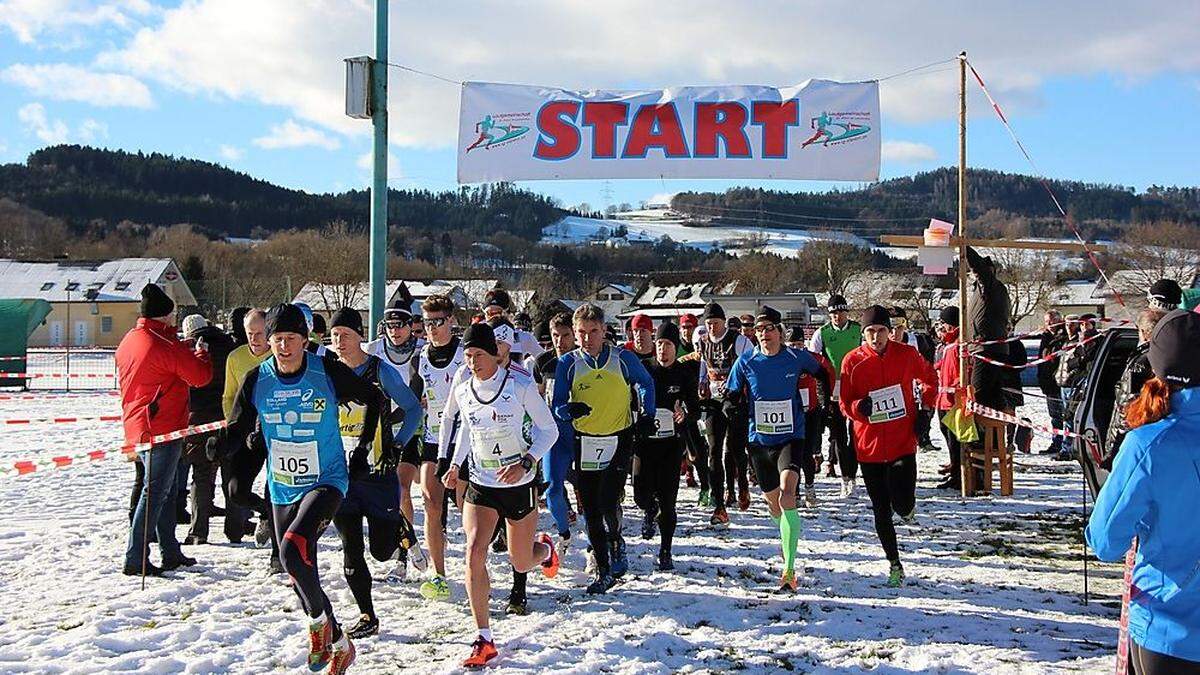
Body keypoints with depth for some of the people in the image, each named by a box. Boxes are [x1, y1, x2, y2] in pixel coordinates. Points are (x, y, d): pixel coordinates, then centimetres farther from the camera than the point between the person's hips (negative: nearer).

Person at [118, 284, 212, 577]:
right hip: (162, 429, -9)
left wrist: (182, 350, 17)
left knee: (167, 489, 17)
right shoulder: (165, 345, -16)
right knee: (155, 492, -5)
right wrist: (201, 353, 6)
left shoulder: (128, 341, 11)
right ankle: (136, 560, -5)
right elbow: (201, 376, -12)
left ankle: (171, 552, 24)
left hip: (137, 427, 9)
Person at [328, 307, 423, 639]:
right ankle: (367, 617, 15)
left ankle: (401, 528, 36)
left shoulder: (381, 371, -7)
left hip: (379, 472, -3)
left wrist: (397, 445, -11)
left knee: (381, 551, 2)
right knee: (351, 552, 2)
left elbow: (413, 409, 0)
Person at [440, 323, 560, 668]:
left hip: (520, 485, -2)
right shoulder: (463, 390, -2)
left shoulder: (521, 386, -14)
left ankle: (544, 549, 50)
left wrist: (525, 463, -21)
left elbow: (549, 429, -8)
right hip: (480, 485, 2)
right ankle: (484, 640, -9)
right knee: (474, 554, -18)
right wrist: (455, 464, 12)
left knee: (521, 563, 10)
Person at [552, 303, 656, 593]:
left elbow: (646, 383, 15)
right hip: (585, 443, 2)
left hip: (619, 439, -2)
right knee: (591, 511, 3)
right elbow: (557, 405, -1)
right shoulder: (568, 363, -1)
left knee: (608, 501, -16)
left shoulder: (622, 358, -3)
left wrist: (647, 414, 6)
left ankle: (616, 542, 16)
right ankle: (603, 570, 16)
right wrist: (570, 410, -22)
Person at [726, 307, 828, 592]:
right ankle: (788, 536, 52)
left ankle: (789, 569, -22)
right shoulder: (745, 362, -2)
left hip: (791, 437, -3)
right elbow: (731, 395, 5)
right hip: (759, 440, 3)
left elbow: (822, 375, 17)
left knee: (786, 495, -24)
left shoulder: (797, 358, -4)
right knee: (772, 503, 16)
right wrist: (731, 406, -16)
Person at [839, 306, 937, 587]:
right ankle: (894, 563, 24)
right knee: (881, 511, 7)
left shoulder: (907, 354, -2)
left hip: (903, 443, -1)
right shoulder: (852, 361, -3)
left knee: (902, 505, -13)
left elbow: (929, 378, 17)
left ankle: (907, 506, 25)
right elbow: (845, 404, 1)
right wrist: (859, 407, -21)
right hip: (869, 446, 1)